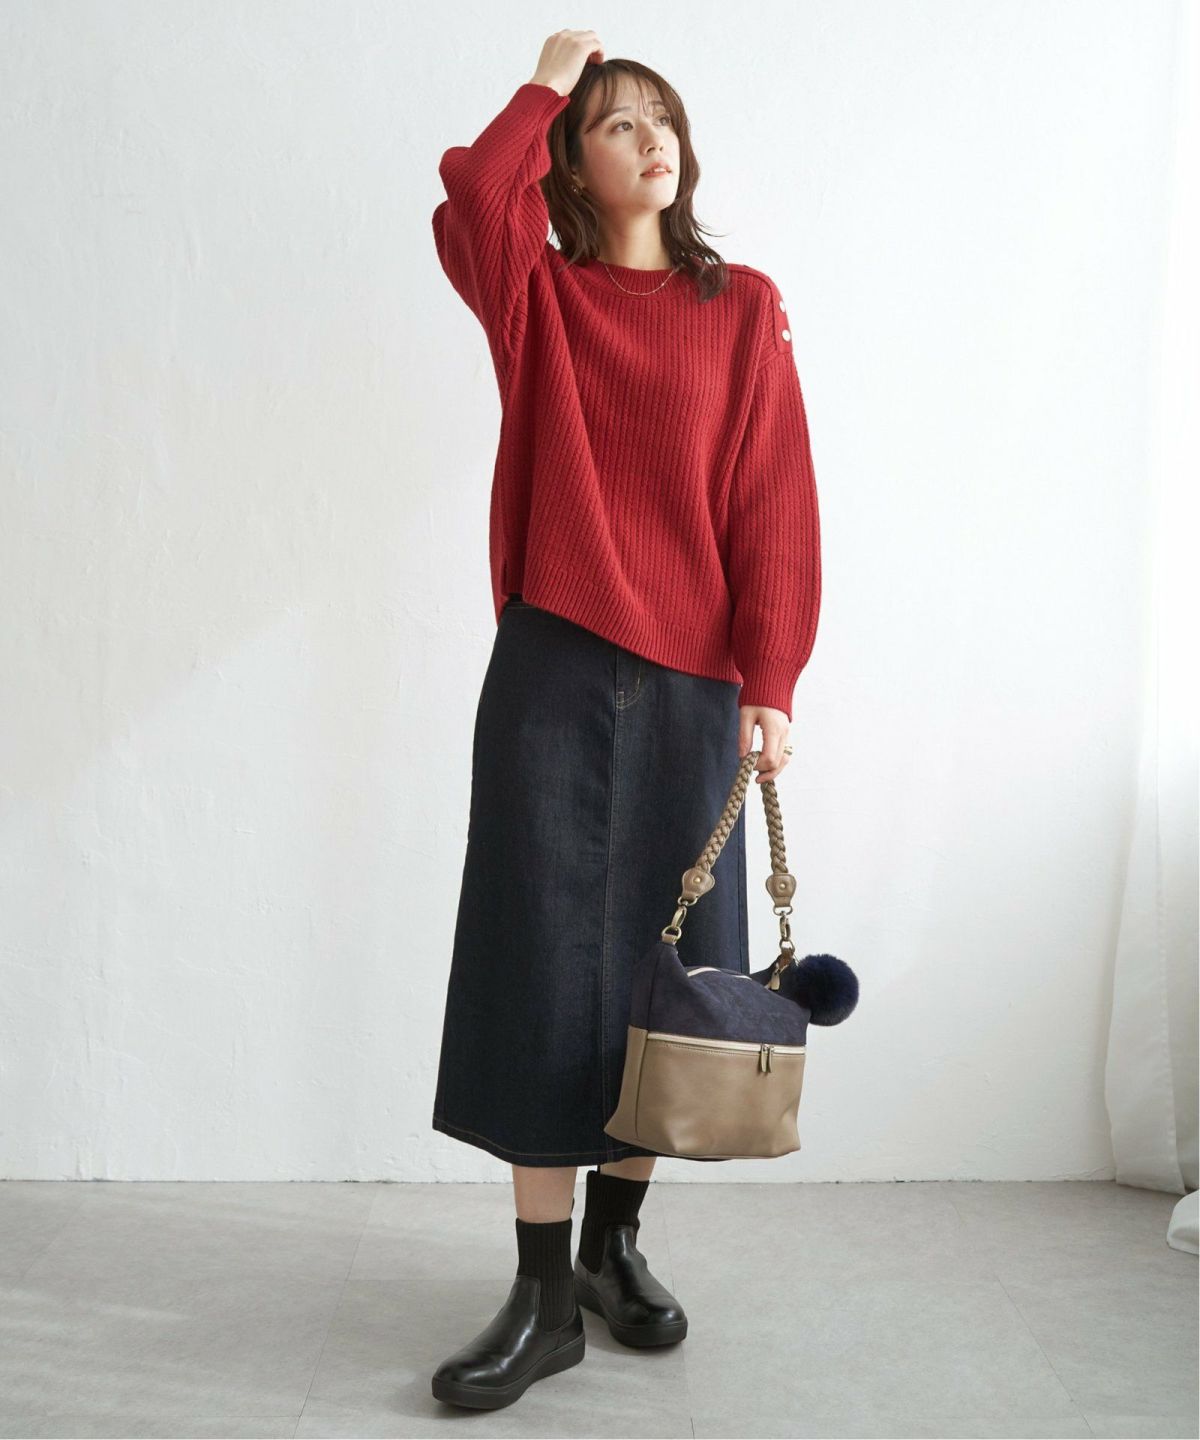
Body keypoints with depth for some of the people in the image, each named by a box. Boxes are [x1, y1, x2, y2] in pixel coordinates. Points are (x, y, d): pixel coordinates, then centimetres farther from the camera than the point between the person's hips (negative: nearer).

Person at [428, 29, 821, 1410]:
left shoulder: (744, 309, 8)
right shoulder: (540, 295, 8)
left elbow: (773, 504, 1)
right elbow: (471, 198, -15)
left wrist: (768, 684, -6)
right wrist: (547, 80, 1)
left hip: (693, 685, 1)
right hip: (553, 673, -1)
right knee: (544, 961, -1)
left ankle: (615, 1242, 25)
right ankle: (542, 1295, 8)